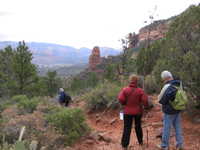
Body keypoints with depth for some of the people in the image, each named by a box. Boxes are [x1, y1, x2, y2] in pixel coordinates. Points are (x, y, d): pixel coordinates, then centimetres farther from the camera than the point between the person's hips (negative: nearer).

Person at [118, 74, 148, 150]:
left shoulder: (125, 90, -11)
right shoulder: (140, 91, -11)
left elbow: (121, 99, -17)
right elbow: (145, 101, -14)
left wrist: (125, 103, 3)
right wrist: (146, 104, 8)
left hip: (128, 112, -1)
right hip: (138, 111, 1)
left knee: (127, 129, 4)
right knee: (138, 127, 20)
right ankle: (141, 142, 35)